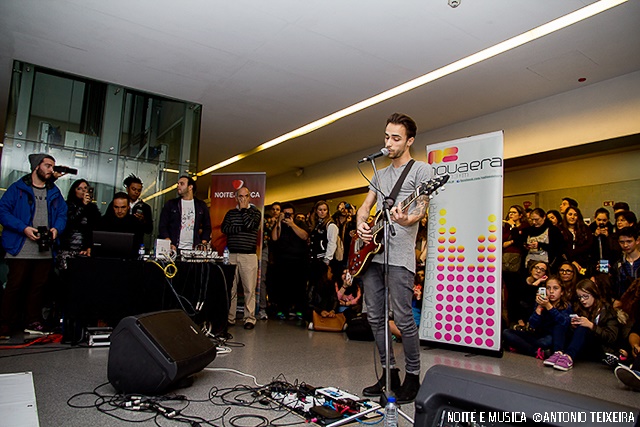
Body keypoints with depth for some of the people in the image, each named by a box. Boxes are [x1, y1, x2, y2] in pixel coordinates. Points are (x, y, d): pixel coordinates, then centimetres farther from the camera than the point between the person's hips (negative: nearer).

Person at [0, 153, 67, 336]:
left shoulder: (55, 192, 14)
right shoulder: (18, 188, 0)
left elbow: (62, 214, 15)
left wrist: (57, 228, -6)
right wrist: (23, 228, -16)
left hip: (46, 251, 4)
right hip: (21, 250, -4)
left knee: (38, 287, 11)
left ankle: (33, 321, 22)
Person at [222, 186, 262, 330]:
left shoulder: (255, 212, 8)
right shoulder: (230, 213, 17)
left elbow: (249, 224, -12)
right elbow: (224, 228, 0)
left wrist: (244, 209, -1)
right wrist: (241, 228, -9)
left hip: (249, 255, -3)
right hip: (231, 255, 3)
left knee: (249, 289, -3)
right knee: (230, 288, 3)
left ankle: (249, 319, 5)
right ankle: (229, 318, 12)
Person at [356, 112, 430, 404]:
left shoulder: (420, 170, 1)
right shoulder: (380, 174, 22)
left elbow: (421, 208, -9)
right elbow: (365, 207, 21)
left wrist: (405, 220, -31)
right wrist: (361, 225, -1)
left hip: (399, 256, -7)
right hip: (372, 252, 8)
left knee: (403, 319, -4)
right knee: (375, 316, 10)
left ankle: (412, 376, 14)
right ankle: (389, 373, 23)